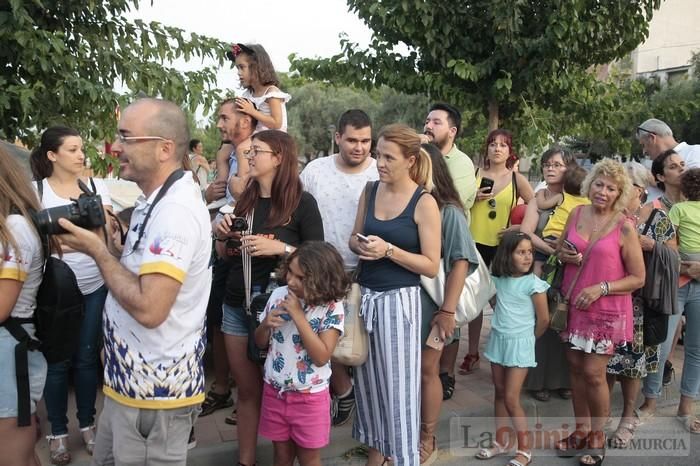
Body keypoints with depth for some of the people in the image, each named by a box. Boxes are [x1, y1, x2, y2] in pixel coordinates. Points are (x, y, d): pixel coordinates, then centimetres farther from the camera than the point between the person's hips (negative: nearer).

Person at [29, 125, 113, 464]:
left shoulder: (96, 185, 3)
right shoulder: (35, 190, -3)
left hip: (94, 286, 2)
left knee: (87, 357, 11)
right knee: (57, 360, 8)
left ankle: (87, 423, 29)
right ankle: (58, 431, 25)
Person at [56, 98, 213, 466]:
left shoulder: (175, 211, -25)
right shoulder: (159, 200, 8)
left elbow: (148, 309, -29)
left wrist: (97, 250, -19)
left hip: (155, 387, -10)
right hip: (134, 377, 10)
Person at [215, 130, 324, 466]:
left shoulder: (302, 203, -10)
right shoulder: (245, 199, 7)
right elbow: (225, 255, 16)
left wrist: (280, 248, -22)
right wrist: (222, 235, -4)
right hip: (236, 304, 5)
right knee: (247, 389, 14)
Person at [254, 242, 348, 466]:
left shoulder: (332, 307, -17)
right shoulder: (278, 295, -4)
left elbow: (321, 357, -24)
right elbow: (261, 342, 7)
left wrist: (297, 314, -26)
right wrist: (266, 324, -16)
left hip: (309, 397, -3)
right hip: (274, 392, 4)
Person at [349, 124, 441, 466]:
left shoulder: (424, 203, -11)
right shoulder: (371, 192, 4)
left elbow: (431, 266, -11)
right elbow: (354, 237, 13)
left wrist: (388, 250, -21)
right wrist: (361, 246, -9)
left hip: (399, 299, -5)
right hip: (365, 295, 5)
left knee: (398, 384, 2)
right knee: (368, 379, 14)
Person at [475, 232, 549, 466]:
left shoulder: (533, 283, -16)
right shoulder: (498, 279, -1)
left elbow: (543, 319, -9)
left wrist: (528, 339, 4)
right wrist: (503, 326, 9)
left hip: (520, 343, -5)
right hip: (498, 340, 5)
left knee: (511, 398, -4)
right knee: (499, 393, 13)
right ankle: (500, 442, 27)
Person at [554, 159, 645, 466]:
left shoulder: (625, 227, -12)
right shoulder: (577, 213, 1)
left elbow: (638, 278, -8)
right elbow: (560, 248, 16)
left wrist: (601, 288, -19)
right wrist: (564, 256, -7)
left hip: (607, 310, -4)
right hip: (574, 304, 4)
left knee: (593, 373, -1)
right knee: (575, 367, 11)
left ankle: (597, 435, 20)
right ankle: (581, 429, 28)